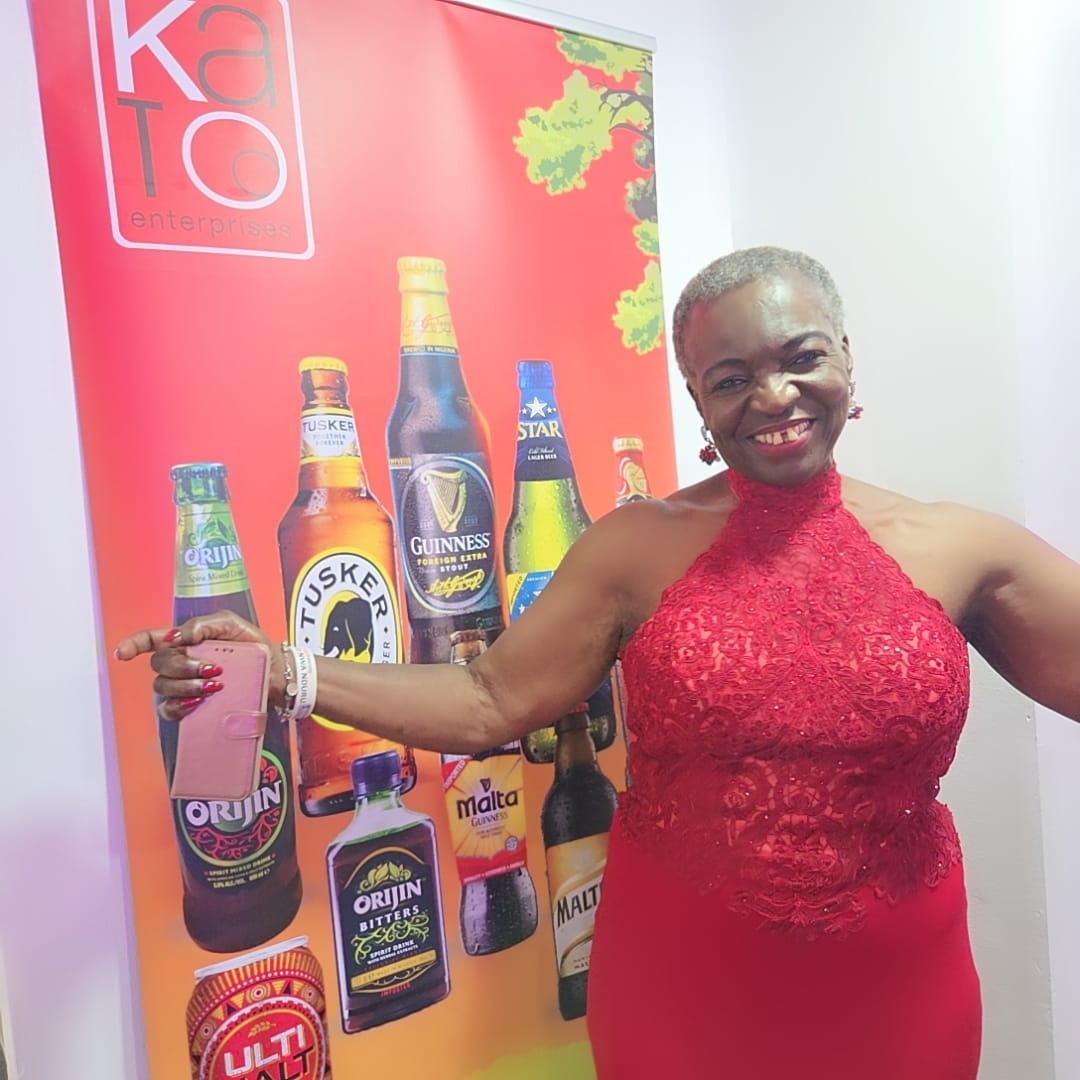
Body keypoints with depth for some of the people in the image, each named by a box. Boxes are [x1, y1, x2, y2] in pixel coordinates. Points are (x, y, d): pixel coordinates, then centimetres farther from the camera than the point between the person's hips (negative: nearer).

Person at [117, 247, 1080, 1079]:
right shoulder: (638, 546, -10)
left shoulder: (962, 549, -6)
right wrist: (278, 672, -17)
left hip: (895, 989, 2)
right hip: (676, 979, 0)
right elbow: (487, 705, -10)